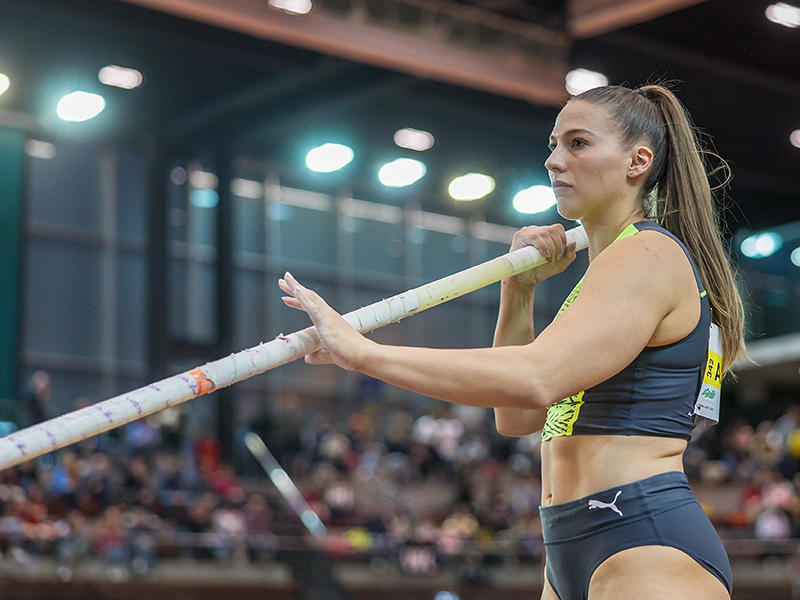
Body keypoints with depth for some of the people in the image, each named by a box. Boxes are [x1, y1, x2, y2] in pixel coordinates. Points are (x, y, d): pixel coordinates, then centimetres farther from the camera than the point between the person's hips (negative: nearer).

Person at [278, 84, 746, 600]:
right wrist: (520, 288, 9)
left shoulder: (649, 256, -9)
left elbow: (535, 380, -26)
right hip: (572, 556, 9)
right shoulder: (607, 269, 22)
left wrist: (363, 352, -24)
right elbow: (516, 419, 19)